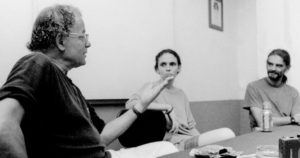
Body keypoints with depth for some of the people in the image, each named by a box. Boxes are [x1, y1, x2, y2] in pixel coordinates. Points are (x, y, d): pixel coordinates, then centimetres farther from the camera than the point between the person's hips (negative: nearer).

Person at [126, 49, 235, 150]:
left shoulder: (181, 94, 21)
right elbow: (130, 104, -20)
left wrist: (202, 140, -1)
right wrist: (167, 107, -21)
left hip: (190, 139, 7)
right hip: (171, 143, -7)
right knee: (227, 134, -23)